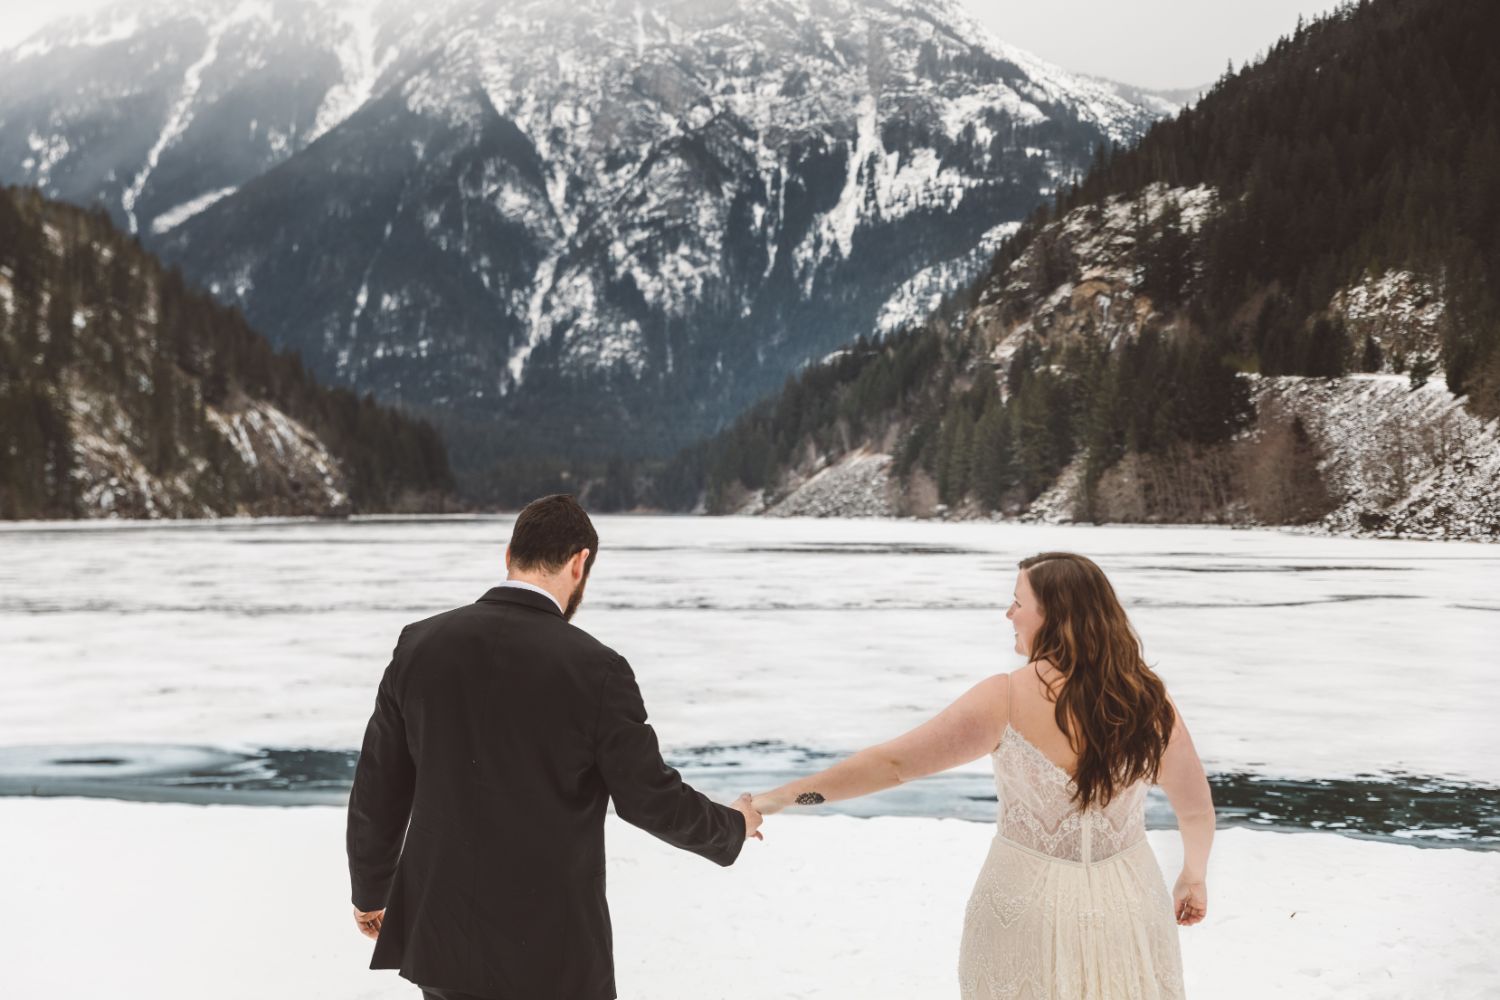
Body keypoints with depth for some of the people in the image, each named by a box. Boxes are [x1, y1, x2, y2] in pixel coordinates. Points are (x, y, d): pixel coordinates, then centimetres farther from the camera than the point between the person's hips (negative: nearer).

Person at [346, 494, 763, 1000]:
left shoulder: (421, 644, -4)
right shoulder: (595, 669, -16)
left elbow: (378, 789, 3)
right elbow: (651, 798, -9)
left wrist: (370, 889, 19)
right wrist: (733, 826, 11)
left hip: (442, 932, 4)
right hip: (551, 948, -4)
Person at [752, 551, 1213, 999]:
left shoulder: (1007, 698, -17)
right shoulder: (1148, 700, -8)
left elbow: (891, 764, -16)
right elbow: (1197, 809, 2)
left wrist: (780, 797, -9)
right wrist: (1194, 876, 22)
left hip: (1029, 912, -2)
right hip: (1128, 910, 3)